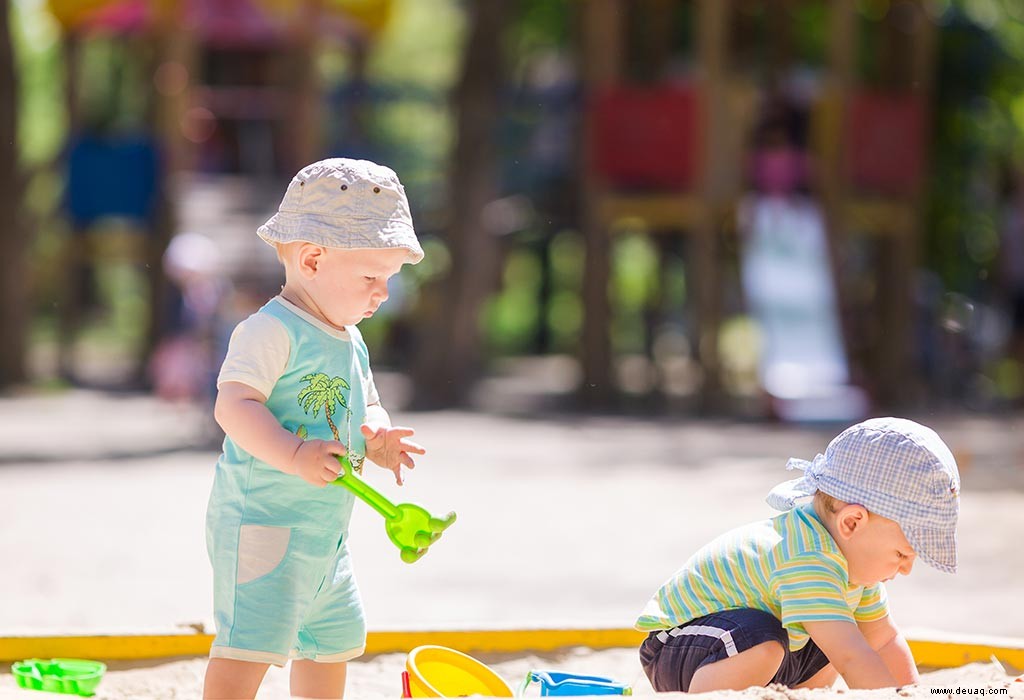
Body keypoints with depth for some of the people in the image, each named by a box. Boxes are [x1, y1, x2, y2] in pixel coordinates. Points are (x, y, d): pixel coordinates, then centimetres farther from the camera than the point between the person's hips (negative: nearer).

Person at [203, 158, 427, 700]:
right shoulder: (272, 331, -16)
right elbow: (234, 405, -27)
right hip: (261, 519, -10)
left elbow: (366, 408, 24)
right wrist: (293, 454, -40)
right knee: (250, 642, -20)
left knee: (335, 636, 23)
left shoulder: (350, 341, 14)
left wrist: (377, 439, 0)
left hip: (324, 530, 10)